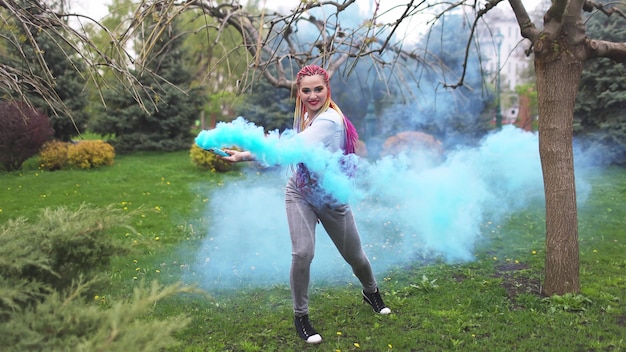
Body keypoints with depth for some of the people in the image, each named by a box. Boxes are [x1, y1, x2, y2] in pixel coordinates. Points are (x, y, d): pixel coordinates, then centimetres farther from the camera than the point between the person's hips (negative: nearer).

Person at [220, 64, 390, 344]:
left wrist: (246, 155, -38)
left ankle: (371, 292, 48)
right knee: (303, 253, -17)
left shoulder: (330, 120, -27)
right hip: (301, 193, 4)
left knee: (354, 255, 14)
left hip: (332, 198, -4)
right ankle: (300, 315, 4)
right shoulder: (305, 115, -2)